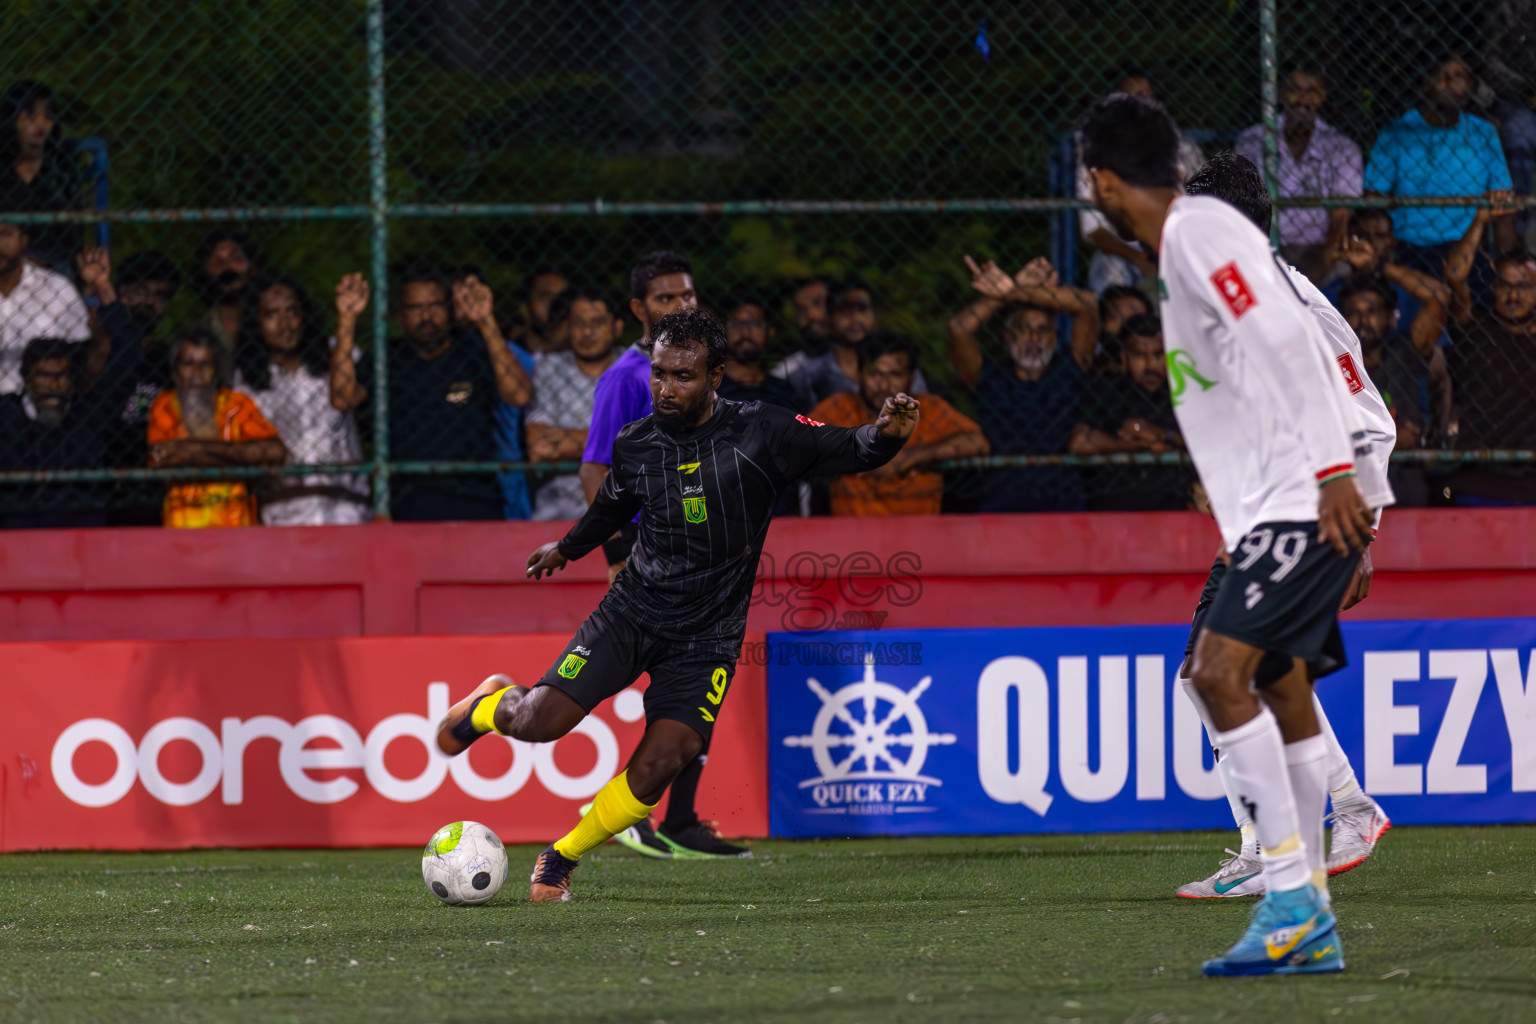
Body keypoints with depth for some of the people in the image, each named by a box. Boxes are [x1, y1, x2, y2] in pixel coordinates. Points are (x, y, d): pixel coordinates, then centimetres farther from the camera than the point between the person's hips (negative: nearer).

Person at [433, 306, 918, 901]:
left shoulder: (758, 434, -10)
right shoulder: (634, 445, -1)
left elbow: (844, 452, -17)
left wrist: (885, 435, -40)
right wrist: (566, 548, 39)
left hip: (706, 639, -2)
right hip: (632, 612, 2)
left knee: (656, 768, -16)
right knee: (539, 723, -15)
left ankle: (562, 859, 9)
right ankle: (492, 706, 24)